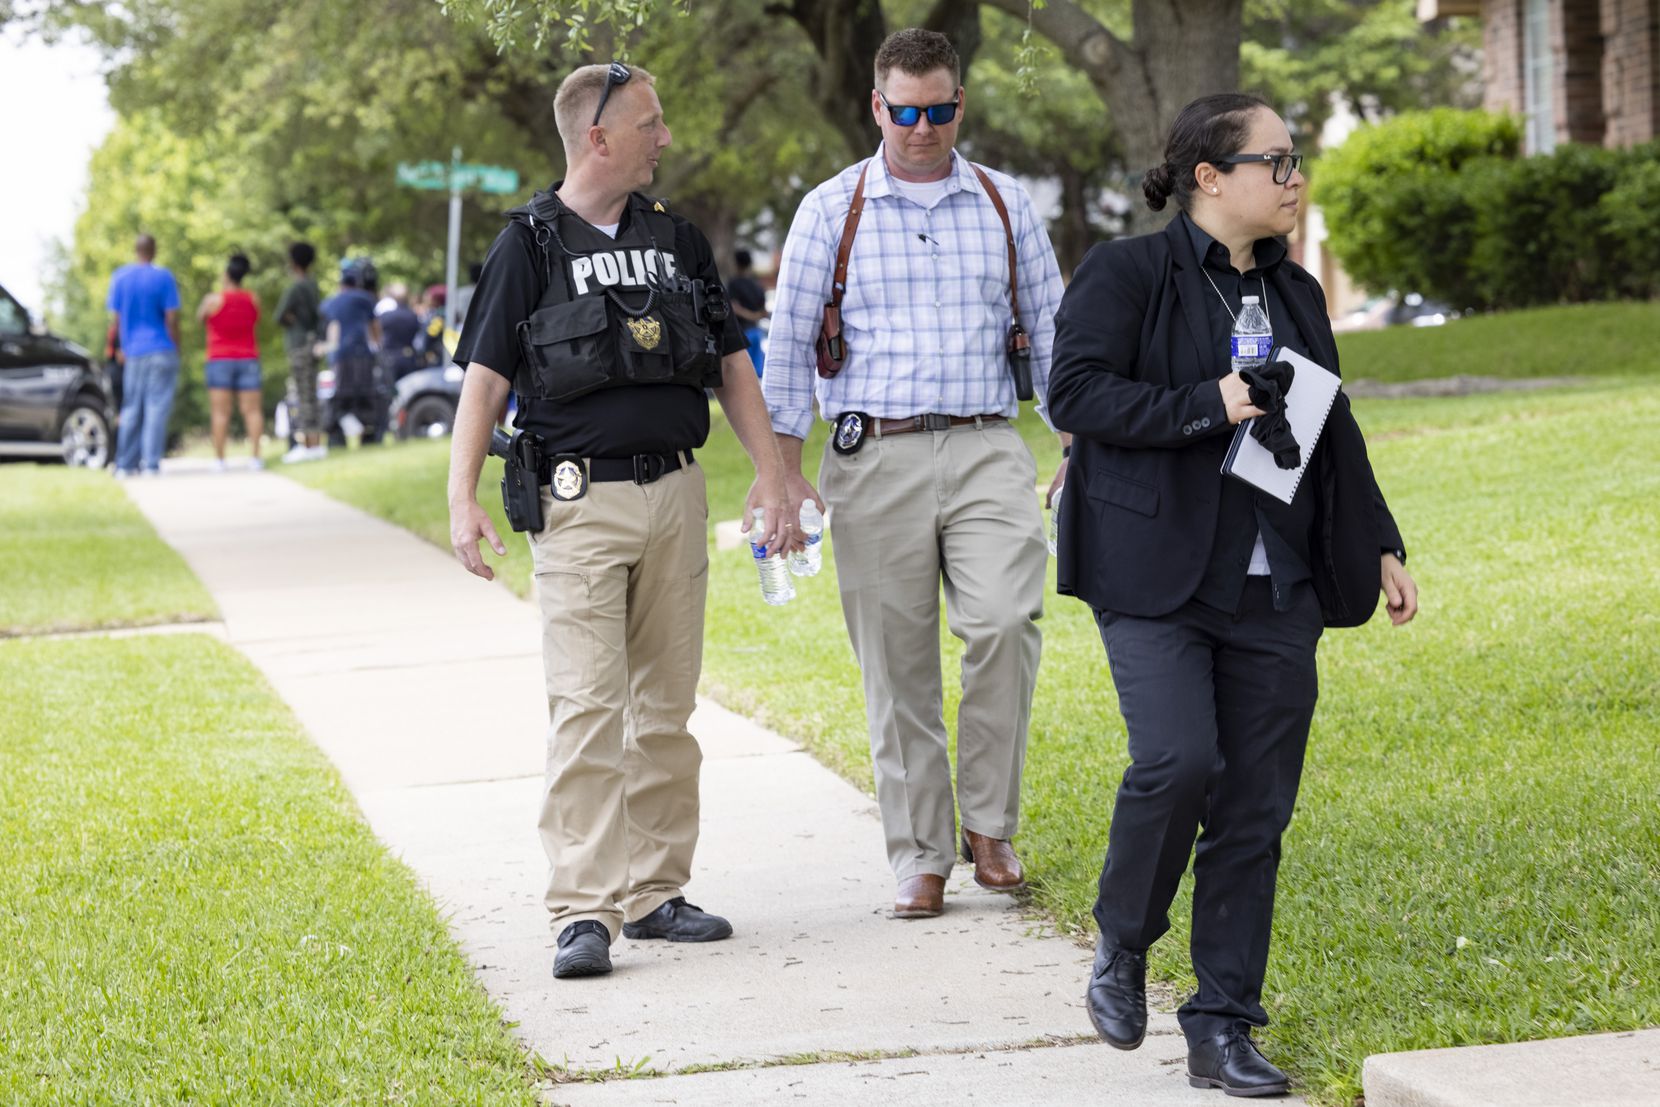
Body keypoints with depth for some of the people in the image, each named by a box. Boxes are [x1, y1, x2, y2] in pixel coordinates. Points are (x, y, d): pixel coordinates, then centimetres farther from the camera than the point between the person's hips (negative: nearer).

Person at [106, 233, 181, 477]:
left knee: (131, 409, 9)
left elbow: (116, 318, 8)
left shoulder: (120, 277, 4)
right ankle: (151, 464, -7)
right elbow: (171, 318, -8)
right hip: (161, 351, -3)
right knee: (156, 408, -3)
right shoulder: (163, 277, -6)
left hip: (133, 351, 3)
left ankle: (125, 465, 9)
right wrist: (176, 348, 1)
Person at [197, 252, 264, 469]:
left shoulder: (213, 299, -7)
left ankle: (219, 457, -7)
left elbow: (200, 317, 10)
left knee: (220, 410, -4)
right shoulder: (252, 300, 3)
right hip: (248, 359, 3)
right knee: (252, 409, 0)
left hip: (220, 359, -3)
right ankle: (255, 454, -8)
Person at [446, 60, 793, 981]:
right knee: (587, 706, -10)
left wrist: (769, 475, 8)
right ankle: (583, 912, -11)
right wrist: (462, 498, -15)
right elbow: (485, 375, -5)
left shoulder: (677, 239, 12)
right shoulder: (531, 243, -2)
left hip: (675, 494, 5)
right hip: (581, 504, -5)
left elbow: (730, 364, 17)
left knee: (666, 706, 8)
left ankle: (655, 893, 16)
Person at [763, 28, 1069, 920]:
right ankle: (919, 857, 11)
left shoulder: (1005, 205, 10)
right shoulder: (831, 210, 5)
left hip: (985, 450, 1)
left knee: (1005, 620, -20)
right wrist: (785, 470, 0)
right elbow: (789, 344, 5)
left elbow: (1050, 331, 15)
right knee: (897, 668, 1)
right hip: (875, 455, 0)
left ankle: (988, 823, -4)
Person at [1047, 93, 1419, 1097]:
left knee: (1256, 808, 2)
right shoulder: (1127, 274, -2)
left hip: (1274, 590, 6)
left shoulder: (1294, 294, 17)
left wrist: (1380, 546, 22)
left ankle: (1223, 1030, 9)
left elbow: (1333, 436, 25)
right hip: (1158, 580, -6)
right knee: (1179, 759, -21)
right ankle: (1123, 947, 7)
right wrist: (1208, 408, -18)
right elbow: (1075, 392, -13)